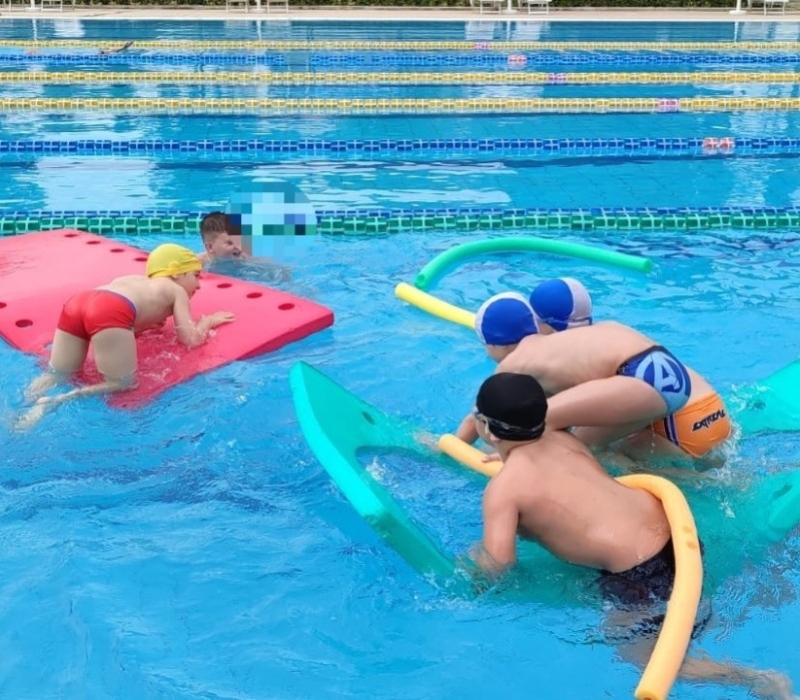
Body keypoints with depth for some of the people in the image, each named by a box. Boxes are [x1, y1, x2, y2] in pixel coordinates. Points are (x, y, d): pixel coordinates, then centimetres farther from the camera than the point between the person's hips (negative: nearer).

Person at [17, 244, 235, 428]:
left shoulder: (134, 280, 41)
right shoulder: (177, 290, 24)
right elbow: (191, 339, 15)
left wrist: (146, 321, 39)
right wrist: (208, 320, 32)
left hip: (76, 303, 7)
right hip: (109, 311, -7)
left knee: (56, 375, 22)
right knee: (122, 385, 4)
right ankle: (53, 403, -11)